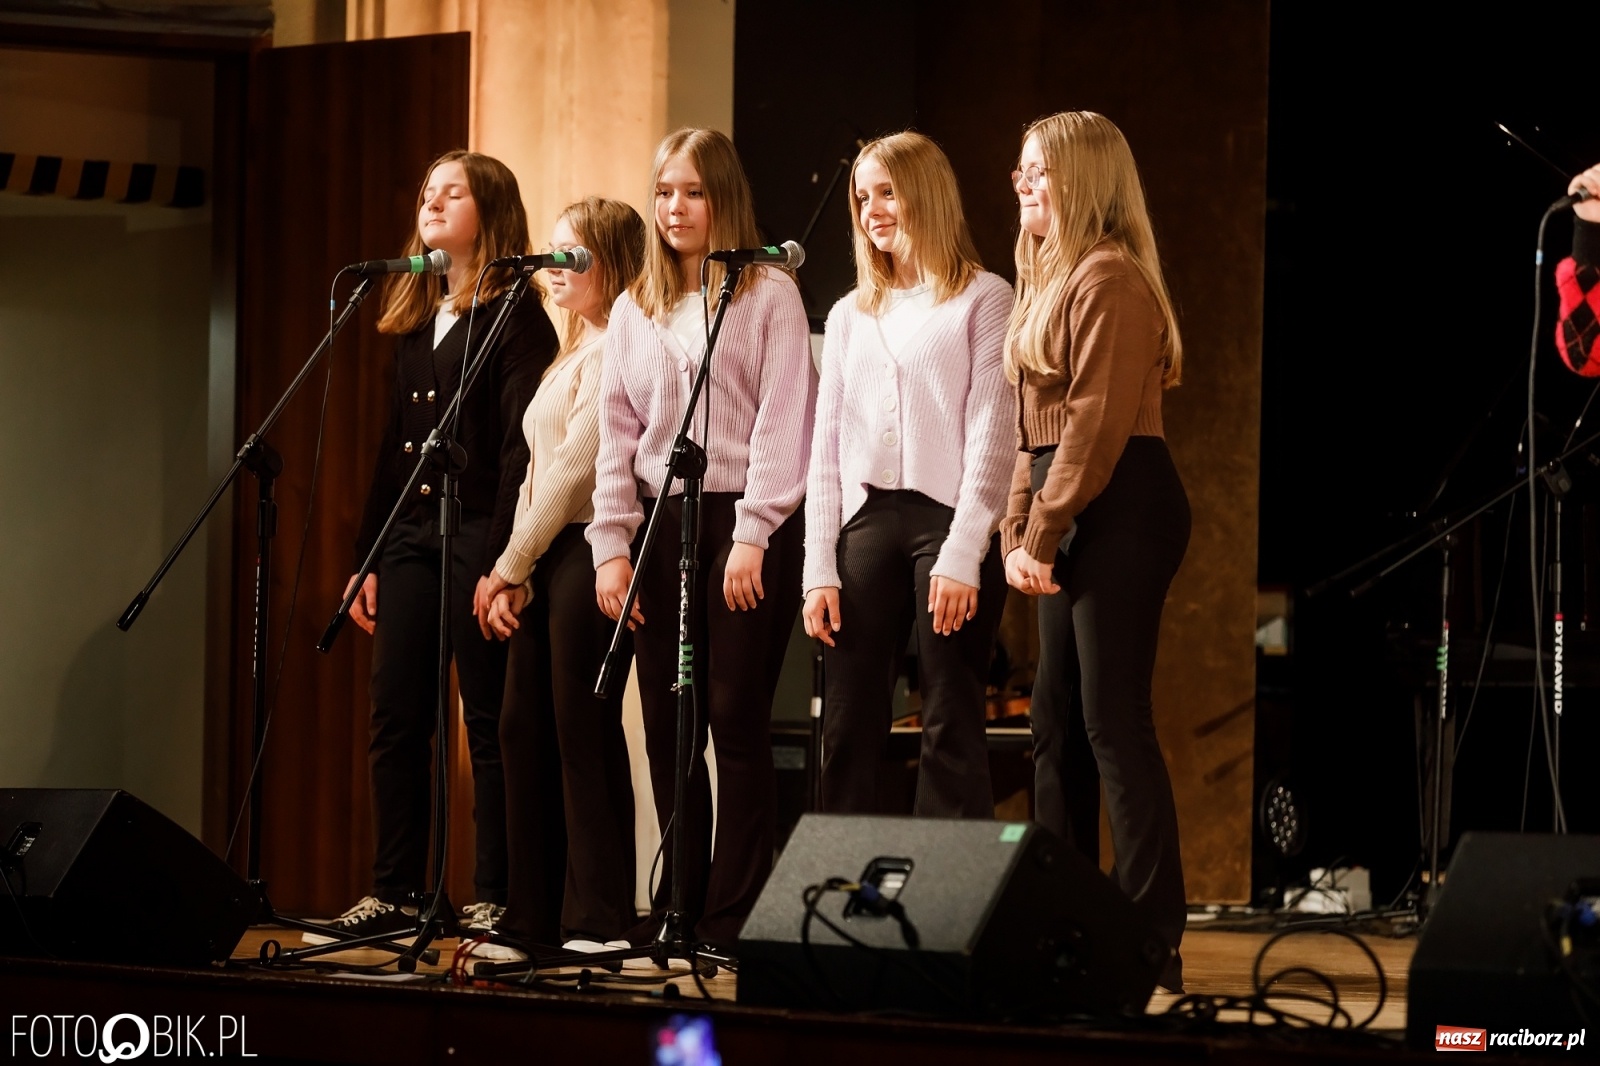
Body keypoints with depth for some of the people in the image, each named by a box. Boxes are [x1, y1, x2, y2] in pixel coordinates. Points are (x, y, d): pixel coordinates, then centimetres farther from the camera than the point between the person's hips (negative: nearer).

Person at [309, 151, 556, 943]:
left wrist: (502, 561, -18)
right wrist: (368, 557, 14)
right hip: (408, 536, 7)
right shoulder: (414, 319, 18)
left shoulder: (516, 316, -5)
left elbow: (521, 447, -12)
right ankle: (395, 892, 10)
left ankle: (496, 899, 0)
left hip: (477, 536, -7)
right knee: (395, 720, 5)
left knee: (489, 725, -3)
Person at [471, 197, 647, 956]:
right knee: (523, 730, 8)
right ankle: (534, 918, 12)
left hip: (585, 551, -10)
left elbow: (575, 466, -14)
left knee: (583, 735, -8)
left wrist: (512, 565, -10)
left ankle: (598, 920, -5)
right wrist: (511, 570, 8)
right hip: (541, 562, 10)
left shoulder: (614, 352, -9)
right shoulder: (569, 355, 21)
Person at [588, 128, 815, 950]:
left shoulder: (769, 296, 1)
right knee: (667, 726, 4)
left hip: (742, 521, -5)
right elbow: (616, 436, 14)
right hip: (659, 524, 5)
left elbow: (782, 422, -6)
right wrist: (611, 545, 3)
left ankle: (731, 915, -6)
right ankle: (680, 906, 10)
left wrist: (752, 536, -14)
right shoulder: (633, 311, 16)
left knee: (735, 720, -7)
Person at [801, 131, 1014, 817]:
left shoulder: (982, 300, 3)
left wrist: (961, 555, -14)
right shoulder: (850, 315, 19)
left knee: (951, 733, -6)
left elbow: (992, 435, -4)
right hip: (865, 523, 5)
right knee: (848, 734, 1)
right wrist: (819, 571, 5)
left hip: (949, 522, -5)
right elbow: (827, 450, 15)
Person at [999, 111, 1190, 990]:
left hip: (1119, 511, -11)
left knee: (1113, 721, -11)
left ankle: (1153, 942, -11)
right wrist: (1017, 533, 10)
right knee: (1057, 724, 11)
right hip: (1069, 520, 11)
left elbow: (1096, 423, -18)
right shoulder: (1049, 280, 20)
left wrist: (1043, 534, -16)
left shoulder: (1110, 279, -12)